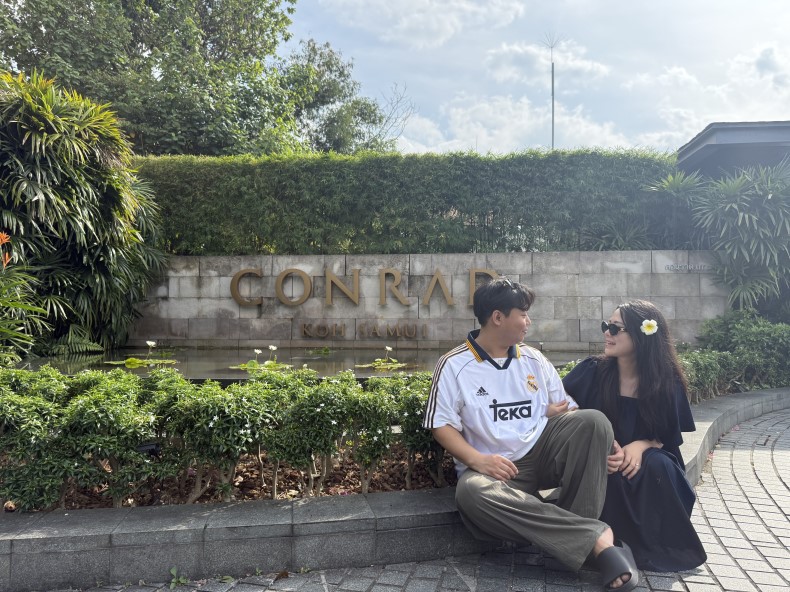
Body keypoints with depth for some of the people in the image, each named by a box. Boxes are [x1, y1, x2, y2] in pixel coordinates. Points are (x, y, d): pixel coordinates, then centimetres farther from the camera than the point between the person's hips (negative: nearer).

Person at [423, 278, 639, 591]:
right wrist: (478, 459, -19)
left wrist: (553, 412, -10)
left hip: (543, 453, 3)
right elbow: (442, 425, -4)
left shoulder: (534, 359, 11)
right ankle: (598, 536, -33)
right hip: (494, 467, -3)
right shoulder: (454, 365, -2)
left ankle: (577, 529, -22)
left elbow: (568, 410, 14)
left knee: (593, 420, -22)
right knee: (471, 492, -37)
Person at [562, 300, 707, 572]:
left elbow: (669, 436, -1)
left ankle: (661, 547, -10)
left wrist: (641, 445, -23)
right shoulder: (591, 371, -11)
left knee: (658, 465, -31)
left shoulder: (668, 382, -9)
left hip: (646, 461, 1)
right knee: (611, 475, -34)